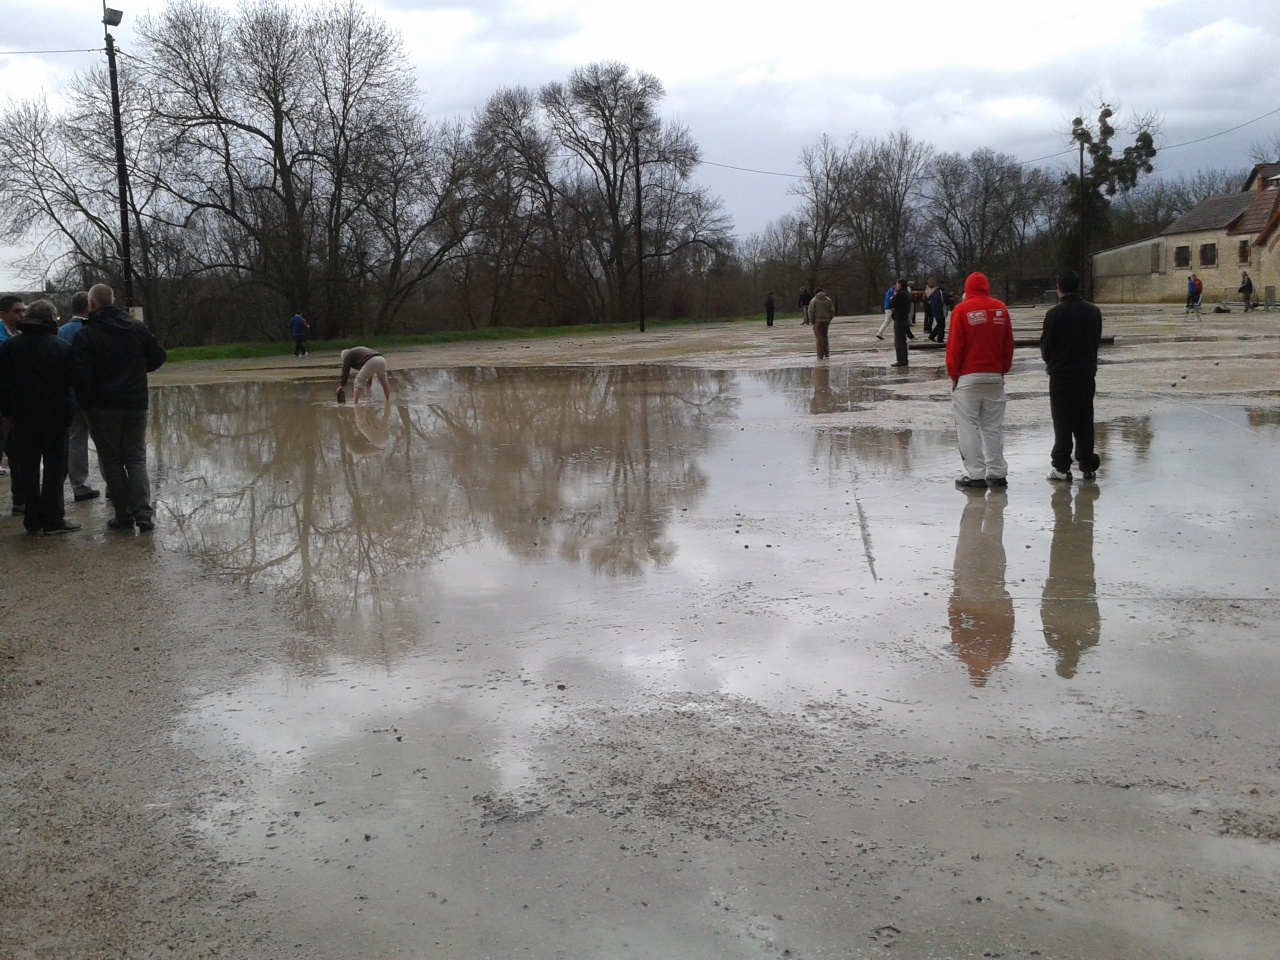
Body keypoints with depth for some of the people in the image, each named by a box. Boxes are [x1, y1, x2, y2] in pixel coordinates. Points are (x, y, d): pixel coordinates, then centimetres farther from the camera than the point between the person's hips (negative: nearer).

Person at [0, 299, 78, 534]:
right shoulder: (62, 347, -8)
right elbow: (72, 380, -8)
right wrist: (67, 409, 5)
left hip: (23, 417, 3)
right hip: (55, 416, -3)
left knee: (27, 467, 9)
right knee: (54, 466, 3)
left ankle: (33, 519, 10)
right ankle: (53, 519, 1)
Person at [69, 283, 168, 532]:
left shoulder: (86, 334, -10)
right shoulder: (136, 328, 3)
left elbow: (80, 374, -15)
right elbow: (159, 356, 9)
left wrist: (85, 402, -1)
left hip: (103, 406, -3)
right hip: (136, 403, 3)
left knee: (112, 460, 7)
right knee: (136, 458, 8)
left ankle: (124, 516, 6)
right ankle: (143, 514, -6)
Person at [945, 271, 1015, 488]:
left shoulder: (962, 310, -8)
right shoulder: (1000, 309, 4)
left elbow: (954, 345, -8)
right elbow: (1008, 344, 8)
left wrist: (953, 374, 2)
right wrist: (1003, 369, 17)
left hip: (968, 377, -4)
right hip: (995, 376, 4)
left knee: (968, 425, 1)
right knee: (993, 426, 11)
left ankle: (976, 474, -2)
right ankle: (997, 473, 11)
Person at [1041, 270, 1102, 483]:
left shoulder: (1055, 313, -14)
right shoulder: (1094, 312, 3)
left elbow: (1046, 346, -8)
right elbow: (1097, 341, 11)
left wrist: (1050, 363, 12)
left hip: (1061, 375, -4)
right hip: (1087, 373, 5)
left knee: (1062, 422, 1)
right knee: (1085, 421, 11)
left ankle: (1062, 467, 2)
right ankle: (1088, 466, 14)